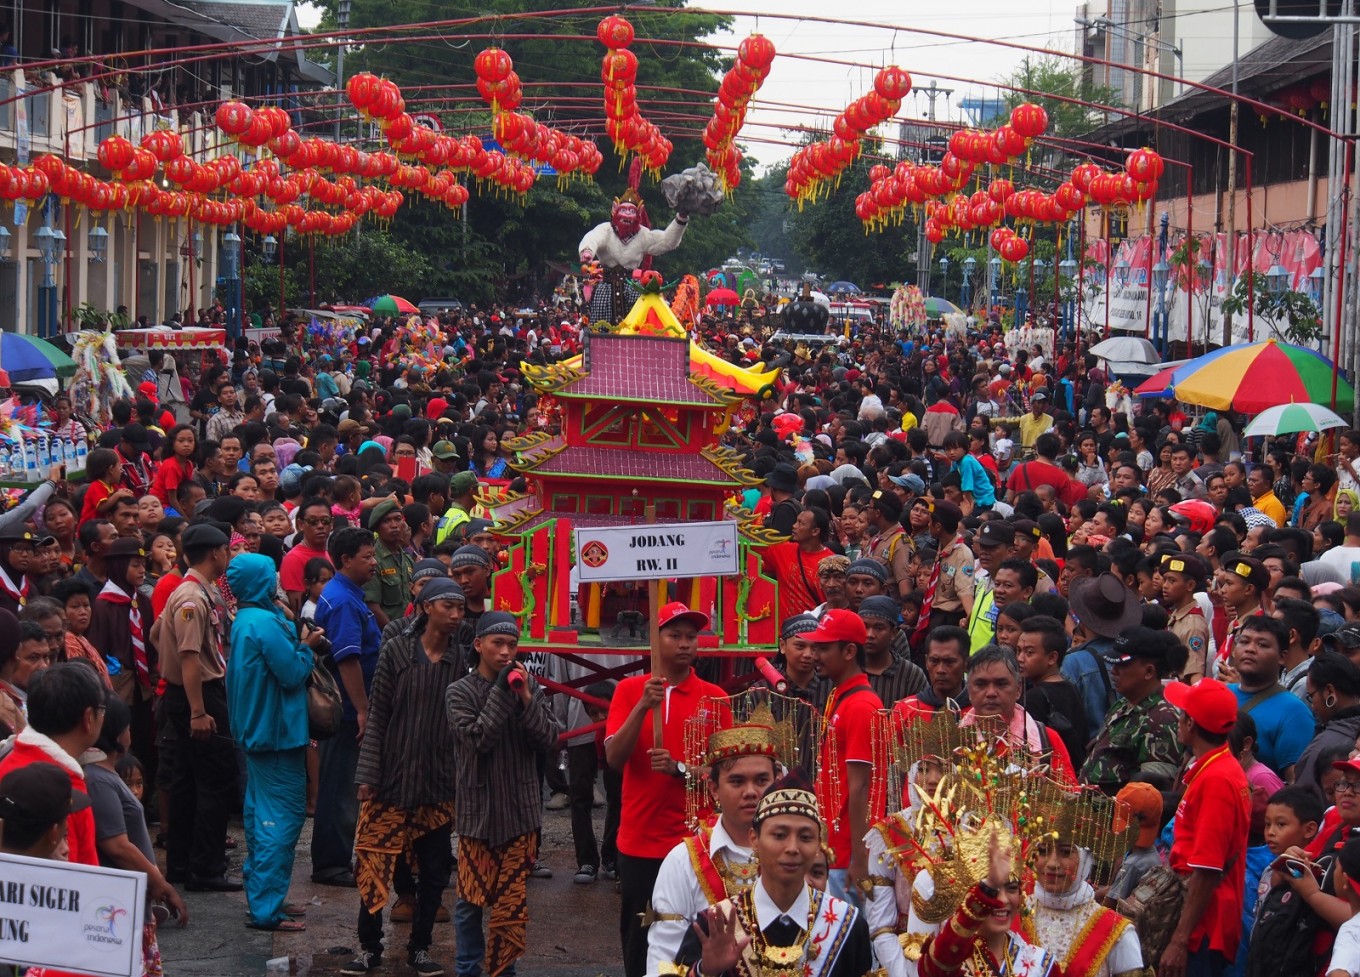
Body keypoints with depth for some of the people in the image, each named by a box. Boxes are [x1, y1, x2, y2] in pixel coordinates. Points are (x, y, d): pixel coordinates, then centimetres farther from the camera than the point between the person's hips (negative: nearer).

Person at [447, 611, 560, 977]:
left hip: (520, 810, 2)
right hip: (477, 811, -1)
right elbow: (477, 739, -16)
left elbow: (549, 740, -4)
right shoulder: (461, 692, -3)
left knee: (511, 902, 4)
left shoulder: (529, 686, 4)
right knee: (471, 899, 7)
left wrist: (525, 698, -15)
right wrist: (501, 692, -18)